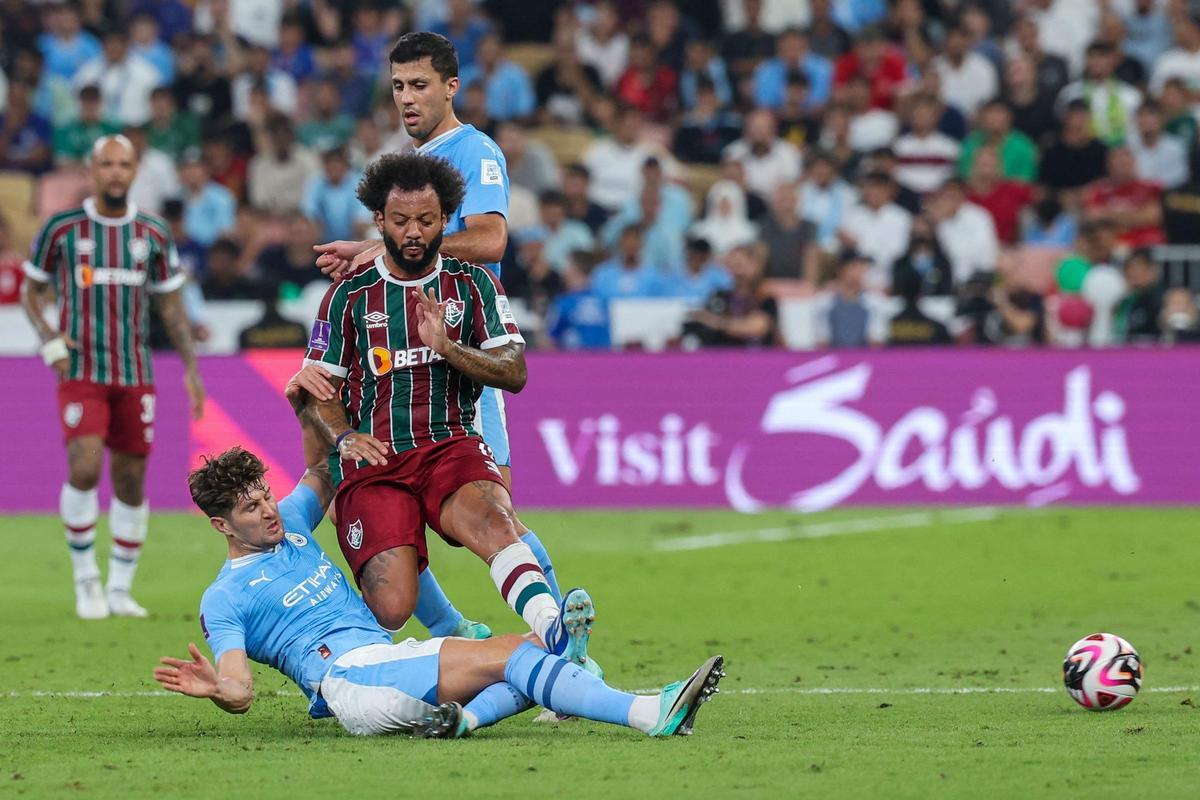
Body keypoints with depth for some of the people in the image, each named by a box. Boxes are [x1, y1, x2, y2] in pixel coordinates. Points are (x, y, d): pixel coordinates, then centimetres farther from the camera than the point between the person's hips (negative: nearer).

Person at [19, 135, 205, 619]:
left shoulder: (154, 235, 6)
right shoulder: (61, 229, 0)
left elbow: (171, 306, 13)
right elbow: (31, 292, 10)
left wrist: (191, 367, 5)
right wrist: (48, 341, -7)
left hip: (135, 375, 3)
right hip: (80, 373, -3)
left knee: (131, 481, 4)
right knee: (84, 469, -19)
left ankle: (120, 590, 16)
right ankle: (86, 579, -1)